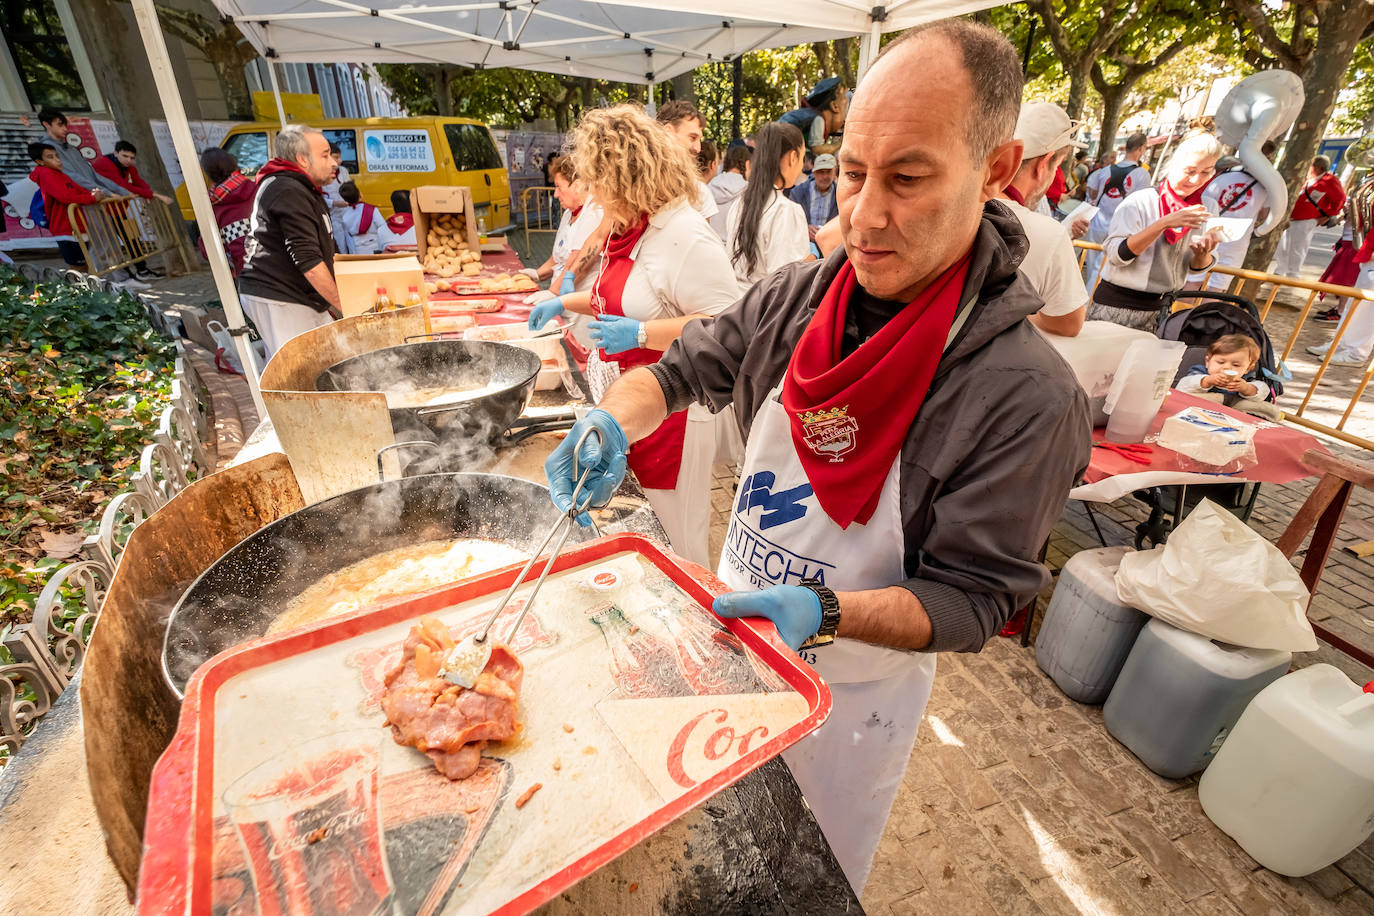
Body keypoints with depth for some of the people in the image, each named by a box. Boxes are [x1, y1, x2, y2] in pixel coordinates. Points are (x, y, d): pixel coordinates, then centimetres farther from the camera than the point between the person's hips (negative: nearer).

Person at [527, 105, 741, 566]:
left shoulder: (684, 235, -17)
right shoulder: (631, 227, 15)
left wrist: (641, 333, -25)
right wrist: (565, 302, 21)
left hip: (668, 414, -9)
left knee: (671, 542, 4)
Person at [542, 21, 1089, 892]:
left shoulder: (1026, 394, -27)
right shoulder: (796, 296, -13)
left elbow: (973, 599, -22)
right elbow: (682, 369, -2)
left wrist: (824, 612, -36)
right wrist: (615, 422, -22)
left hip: (850, 694, -4)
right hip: (740, 631, 5)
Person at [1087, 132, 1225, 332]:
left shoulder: (1201, 211, 8)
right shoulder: (1141, 201, -9)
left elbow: (1196, 269, 12)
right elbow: (1116, 254, -21)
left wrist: (1202, 253, -10)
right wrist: (1164, 223, -28)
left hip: (1161, 311, 5)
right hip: (1117, 306, -5)